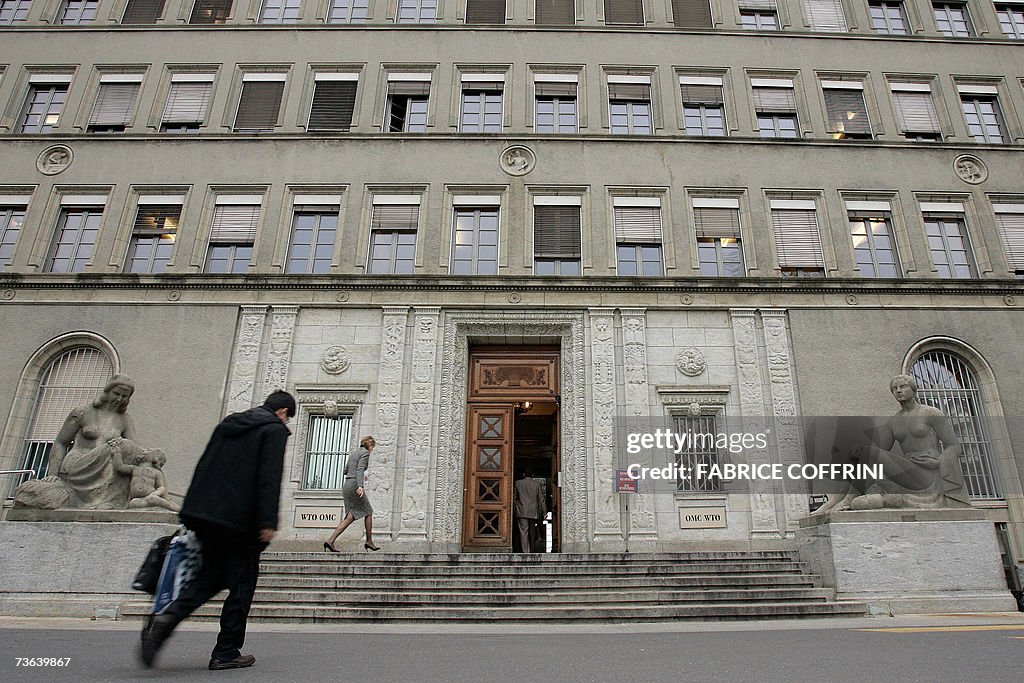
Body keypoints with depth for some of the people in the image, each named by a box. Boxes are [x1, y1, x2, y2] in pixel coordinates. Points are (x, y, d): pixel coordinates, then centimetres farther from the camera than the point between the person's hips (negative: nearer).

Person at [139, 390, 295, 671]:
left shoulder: (228, 423, 19)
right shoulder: (274, 429, -4)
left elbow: (204, 466, 19)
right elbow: (269, 477, -15)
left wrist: (195, 512, 23)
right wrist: (268, 522, -17)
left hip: (204, 513, 7)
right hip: (240, 519, -7)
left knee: (211, 575, 18)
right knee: (242, 583, 6)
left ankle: (166, 618, -5)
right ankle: (226, 653, 11)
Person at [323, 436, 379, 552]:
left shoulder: (353, 454, 21)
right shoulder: (365, 453, -4)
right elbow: (360, 469, -19)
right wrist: (360, 486, -30)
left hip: (346, 485, 8)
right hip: (355, 485, -8)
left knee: (350, 517, 5)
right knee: (368, 512, 7)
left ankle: (330, 541, -7)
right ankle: (369, 542, 12)